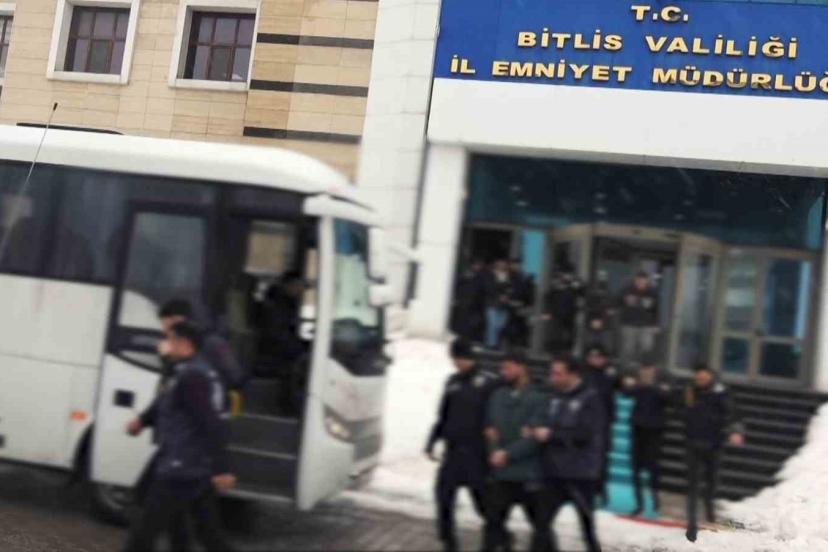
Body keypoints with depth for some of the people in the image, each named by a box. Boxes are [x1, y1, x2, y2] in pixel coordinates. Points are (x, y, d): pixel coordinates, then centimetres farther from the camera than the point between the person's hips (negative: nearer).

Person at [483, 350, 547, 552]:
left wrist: (508, 454, -17)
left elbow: (535, 437, -16)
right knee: (493, 519, 6)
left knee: (540, 523, 10)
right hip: (501, 474, 5)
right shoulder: (498, 396, 8)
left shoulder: (537, 399, -9)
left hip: (529, 474, -4)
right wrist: (494, 451, -3)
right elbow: (489, 426, 14)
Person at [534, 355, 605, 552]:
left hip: (581, 473, -5)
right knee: (542, 520, 7)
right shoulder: (553, 396, 7)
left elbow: (584, 433, -17)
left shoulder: (590, 398, -9)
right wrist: (538, 429, -10)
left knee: (586, 524, 8)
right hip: (554, 472, 5)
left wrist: (551, 434, -19)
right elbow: (542, 423, 12)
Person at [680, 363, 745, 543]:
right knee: (692, 482, -5)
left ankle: (709, 504, 48)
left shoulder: (719, 393, -12)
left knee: (711, 479, 19)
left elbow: (729, 413, -26)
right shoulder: (690, 390, -2)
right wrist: (688, 403, -13)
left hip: (713, 443, -1)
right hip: (693, 442, 1)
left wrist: (735, 431, -43)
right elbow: (684, 413, 8)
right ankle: (692, 523, -2)